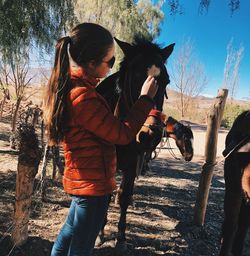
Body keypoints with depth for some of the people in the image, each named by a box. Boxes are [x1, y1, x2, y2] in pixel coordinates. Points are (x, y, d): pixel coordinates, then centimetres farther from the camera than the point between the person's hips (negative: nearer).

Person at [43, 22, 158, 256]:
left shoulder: (71, 85, 2)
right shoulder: (83, 97, -29)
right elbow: (122, 134, -21)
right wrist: (146, 98, -12)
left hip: (82, 179, 9)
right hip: (93, 183, -9)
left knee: (70, 232, 27)